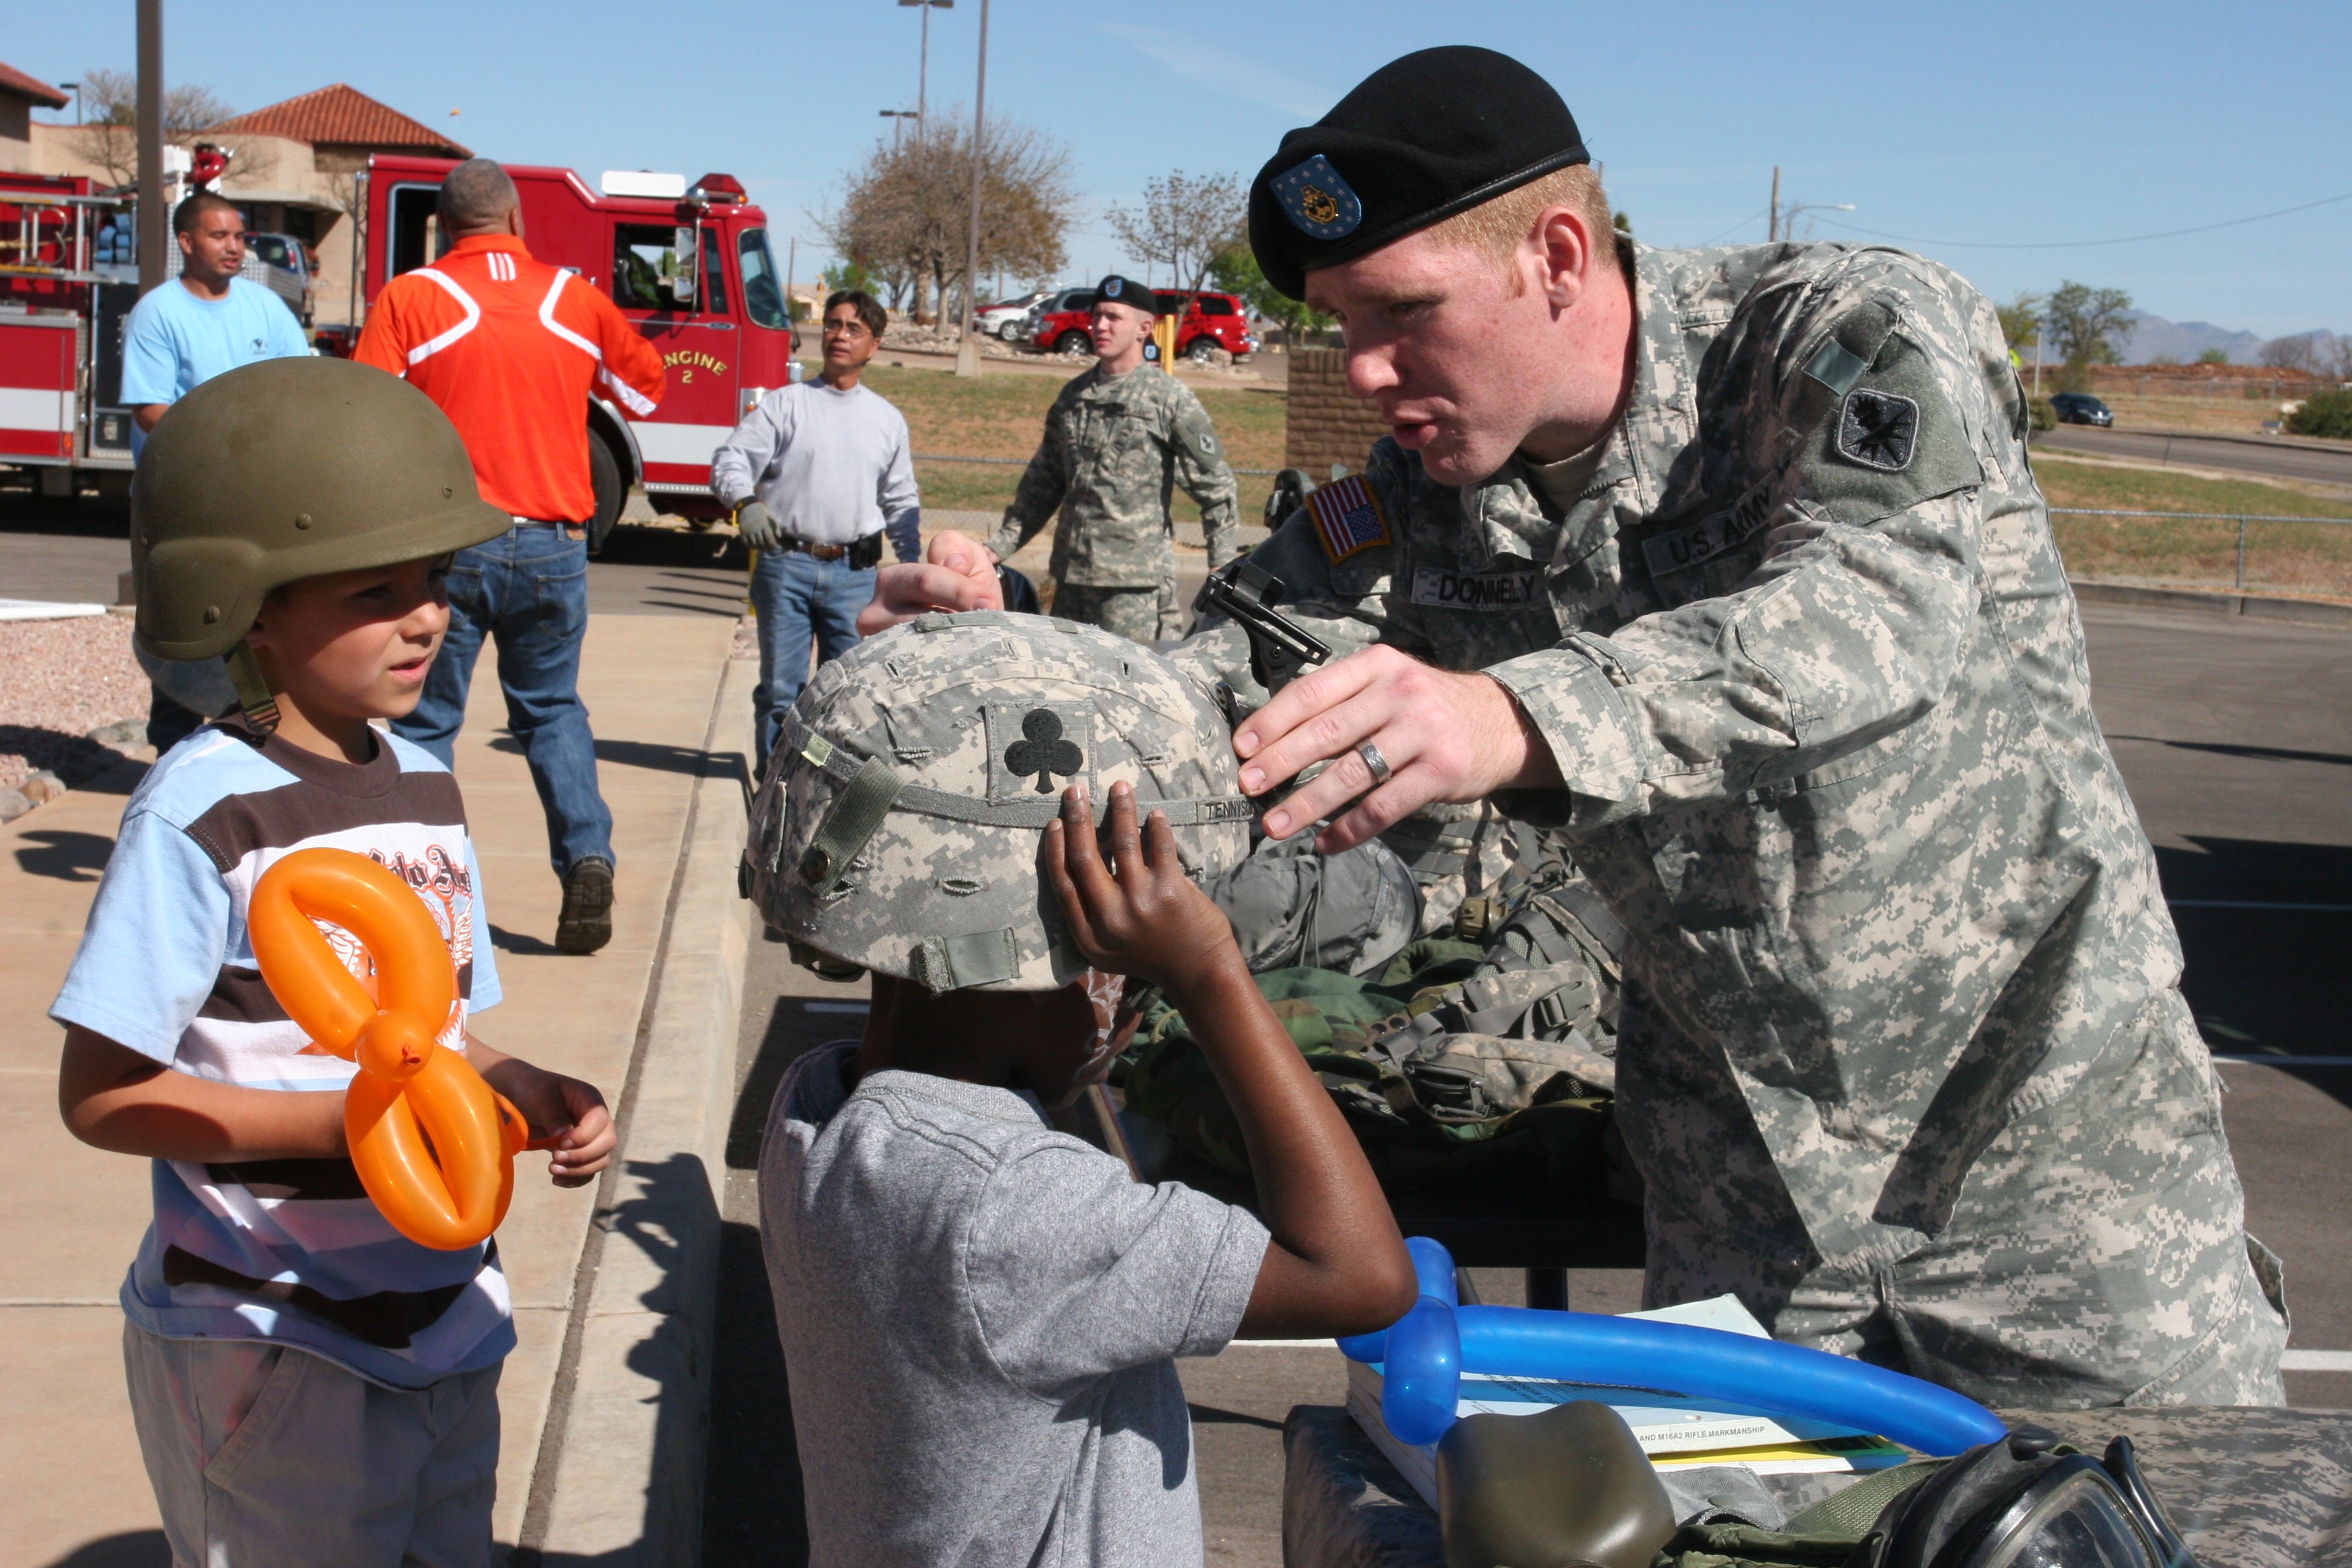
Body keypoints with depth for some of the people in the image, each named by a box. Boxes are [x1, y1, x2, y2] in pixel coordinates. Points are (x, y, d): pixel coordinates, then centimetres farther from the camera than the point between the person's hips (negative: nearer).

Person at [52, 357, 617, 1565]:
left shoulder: (424, 788, 5)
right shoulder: (202, 812, -17)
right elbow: (99, 1094, -17)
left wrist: (529, 1096, -6)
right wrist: (337, 1123, -26)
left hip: (443, 1319, 7)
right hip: (266, 1345, -7)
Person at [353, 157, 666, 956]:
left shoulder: (409, 299, -5)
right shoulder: (575, 299, 4)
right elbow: (645, 387, 17)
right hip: (552, 544, 2)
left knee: (426, 718, 9)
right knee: (552, 709, 17)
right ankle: (586, 855, 1)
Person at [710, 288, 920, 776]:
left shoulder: (888, 419, 14)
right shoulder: (784, 405, 4)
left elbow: (901, 502, 21)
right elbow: (731, 460, -4)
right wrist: (745, 502, -25)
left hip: (856, 573, 2)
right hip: (786, 566, -2)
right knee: (781, 685, 1)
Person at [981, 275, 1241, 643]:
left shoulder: (1170, 398, -2)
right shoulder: (1073, 395, 15)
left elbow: (1215, 484, -1)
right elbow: (1042, 482, 22)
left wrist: (1222, 565, -7)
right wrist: (998, 546, 17)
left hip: (1137, 581, -6)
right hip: (1071, 571, 6)